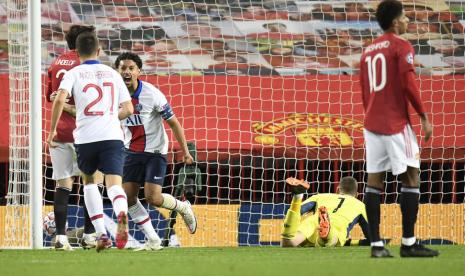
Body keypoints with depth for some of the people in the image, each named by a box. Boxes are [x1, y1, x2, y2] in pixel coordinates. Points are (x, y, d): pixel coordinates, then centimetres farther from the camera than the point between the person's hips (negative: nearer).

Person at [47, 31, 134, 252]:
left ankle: (101, 233, 12)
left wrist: (52, 130, -2)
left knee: (88, 180, 23)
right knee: (114, 184, -8)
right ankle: (121, 213, -45)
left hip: (85, 138, 0)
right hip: (112, 136, 0)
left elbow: (60, 99, -11)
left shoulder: (74, 73, 7)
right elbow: (128, 109, 13)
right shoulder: (112, 74, 15)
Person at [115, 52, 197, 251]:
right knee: (128, 196, -3)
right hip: (131, 151, 5)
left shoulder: (152, 94, -19)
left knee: (153, 198, -14)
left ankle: (183, 208, 19)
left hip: (155, 151, -5)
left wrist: (185, 152, -11)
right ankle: (153, 241, 9)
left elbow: (173, 123, -10)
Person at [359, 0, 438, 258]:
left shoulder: (368, 51, 16)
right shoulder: (401, 46, -6)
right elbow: (409, 84, -16)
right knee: (410, 177, -2)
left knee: (374, 180, 3)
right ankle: (408, 243, -6)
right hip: (396, 123, -7)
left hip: (372, 123, 7)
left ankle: (376, 244, -1)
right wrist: (424, 117, -11)